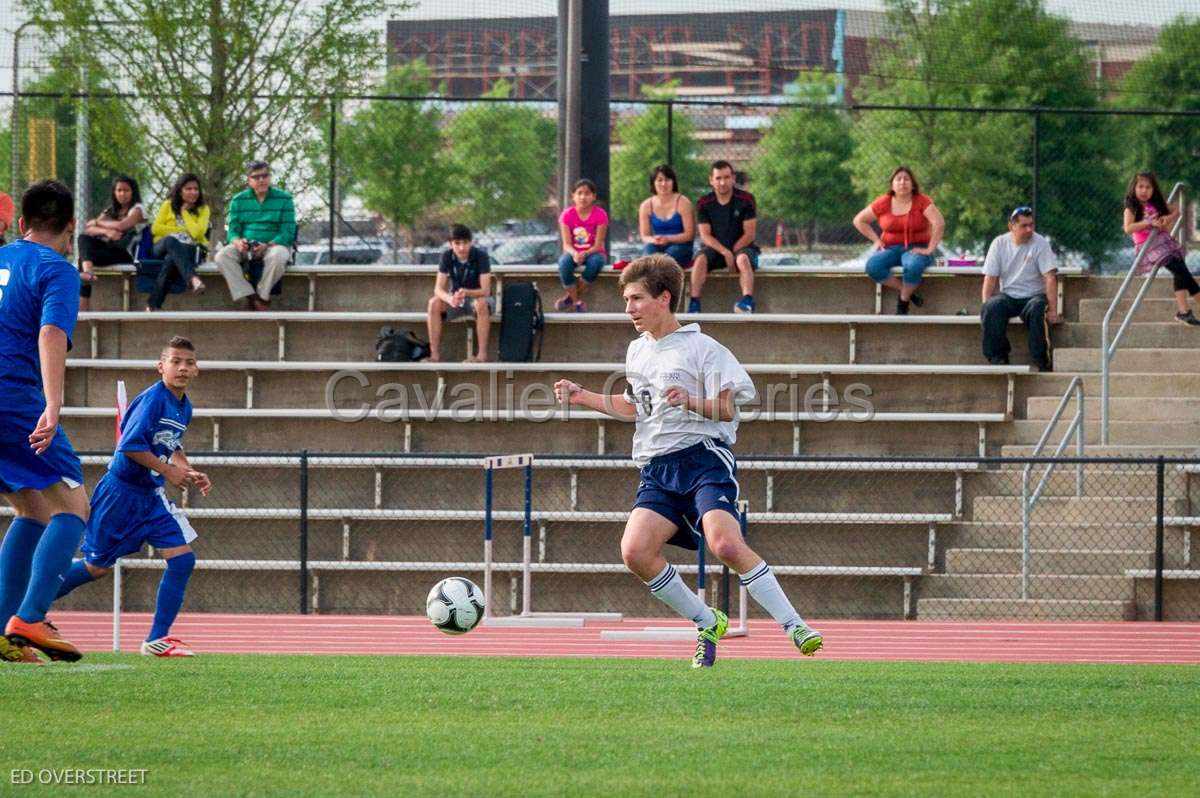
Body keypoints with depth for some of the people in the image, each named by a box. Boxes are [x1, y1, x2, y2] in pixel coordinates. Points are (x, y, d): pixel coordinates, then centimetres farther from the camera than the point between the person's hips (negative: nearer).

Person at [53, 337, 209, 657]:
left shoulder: (184, 408, 8)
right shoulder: (153, 399, -19)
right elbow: (131, 445, -25)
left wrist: (190, 473, 8)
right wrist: (168, 471, -19)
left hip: (151, 497, 7)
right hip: (122, 490, -7)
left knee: (182, 558, -8)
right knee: (97, 566, 4)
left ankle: (157, 639, -2)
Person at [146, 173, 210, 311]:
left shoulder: (203, 209, 11)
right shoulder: (168, 205, 15)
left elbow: (196, 232, -7)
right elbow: (155, 229, 4)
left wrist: (185, 212, 0)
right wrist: (183, 230, 0)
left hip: (190, 249, -1)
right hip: (163, 247, 1)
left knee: (171, 259, -38)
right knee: (171, 241, -39)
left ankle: (154, 305, -42)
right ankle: (192, 278, -61)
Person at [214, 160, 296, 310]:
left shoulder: (284, 199, 1)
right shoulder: (238, 200, 10)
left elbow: (288, 232, -5)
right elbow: (233, 230, 6)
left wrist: (267, 246, -23)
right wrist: (237, 242, -20)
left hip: (275, 244, -3)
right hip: (245, 247, 3)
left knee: (276, 257, -39)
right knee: (222, 256, -27)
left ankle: (263, 297, -17)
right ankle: (249, 296, -29)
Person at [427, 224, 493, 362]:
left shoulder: (480, 256, -20)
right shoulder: (447, 256, -12)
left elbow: (485, 290, -26)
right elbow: (438, 288, -18)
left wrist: (467, 293, -46)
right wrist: (449, 299, -41)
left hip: (478, 297, -3)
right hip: (456, 300, 3)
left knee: (481, 303, -39)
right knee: (434, 303, -27)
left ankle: (482, 354, -36)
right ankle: (435, 354, -26)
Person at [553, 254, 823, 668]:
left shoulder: (701, 348, -4)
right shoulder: (637, 352, 18)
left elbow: (727, 409, -8)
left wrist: (690, 401, -26)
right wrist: (582, 397, 24)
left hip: (703, 458, -7)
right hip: (657, 468, 7)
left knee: (725, 543, -28)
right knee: (635, 551, -14)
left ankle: (794, 626, -21)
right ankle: (707, 624, 3)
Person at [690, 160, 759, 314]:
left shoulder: (745, 199, -4)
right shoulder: (703, 203, 1)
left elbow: (749, 234, -5)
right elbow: (705, 236, -4)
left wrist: (733, 251, -14)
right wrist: (724, 252, -19)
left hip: (741, 247, -2)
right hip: (714, 248, 2)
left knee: (743, 259, -36)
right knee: (700, 259, -30)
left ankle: (748, 301, -53)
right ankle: (694, 303, -37)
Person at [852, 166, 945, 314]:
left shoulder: (922, 202, -6)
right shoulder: (883, 203, 2)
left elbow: (939, 223, -17)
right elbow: (859, 220, 12)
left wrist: (930, 249, -20)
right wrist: (876, 240, 2)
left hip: (916, 250, -3)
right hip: (891, 249, 3)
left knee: (913, 266, -40)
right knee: (872, 266, -30)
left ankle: (903, 300, -13)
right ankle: (906, 292, -13)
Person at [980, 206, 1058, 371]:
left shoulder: (1040, 243, -6)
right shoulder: (999, 243, 1)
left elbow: (1050, 277, -11)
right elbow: (990, 278, 0)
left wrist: (1052, 310, -19)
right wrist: (985, 307, -11)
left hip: (1034, 295, -2)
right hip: (1008, 296, 2)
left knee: (1036, 309, -36)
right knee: (992, 307, -31)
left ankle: (1041, 361, -26)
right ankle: (997, 358, -21)